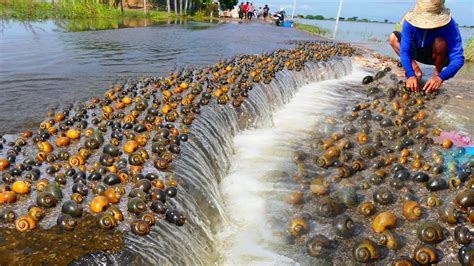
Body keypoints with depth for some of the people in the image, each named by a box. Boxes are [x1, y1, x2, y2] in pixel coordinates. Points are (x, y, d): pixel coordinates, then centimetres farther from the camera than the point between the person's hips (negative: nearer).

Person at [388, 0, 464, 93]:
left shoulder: (449, 25, -31)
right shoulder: (409, 22, -26)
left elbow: (458, 58, -36)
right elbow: (404, 51, -29)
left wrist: (440, 77, -52)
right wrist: (410, 74, -45)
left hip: (439, 57, -3)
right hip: (420, 53, 3)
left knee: (440, 42, -36)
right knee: (393, 38, -15)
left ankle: (437, 73, -10)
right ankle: (416, 71, -7)